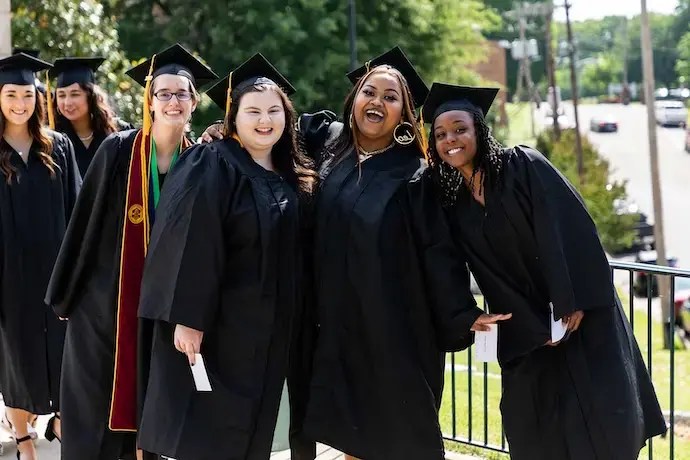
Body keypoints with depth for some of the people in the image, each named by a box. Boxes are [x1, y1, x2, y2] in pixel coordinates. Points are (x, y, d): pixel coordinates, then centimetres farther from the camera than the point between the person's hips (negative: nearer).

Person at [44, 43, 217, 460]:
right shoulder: (118, 151, -9)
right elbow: (85, 223, -4)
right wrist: (66, 293, -1)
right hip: (107, 296, -2)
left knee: (149, 407, 9)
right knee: (97, 406, 2)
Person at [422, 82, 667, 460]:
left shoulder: (524, 167, -8)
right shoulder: (454, 206, 5)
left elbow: (570, 228, -15)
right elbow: (494, 280, 2)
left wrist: (574, 301, -21)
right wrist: (534, 327, -9)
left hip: (579, 314, -4)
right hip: (527, 328, 5)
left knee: (601, 418, -8)